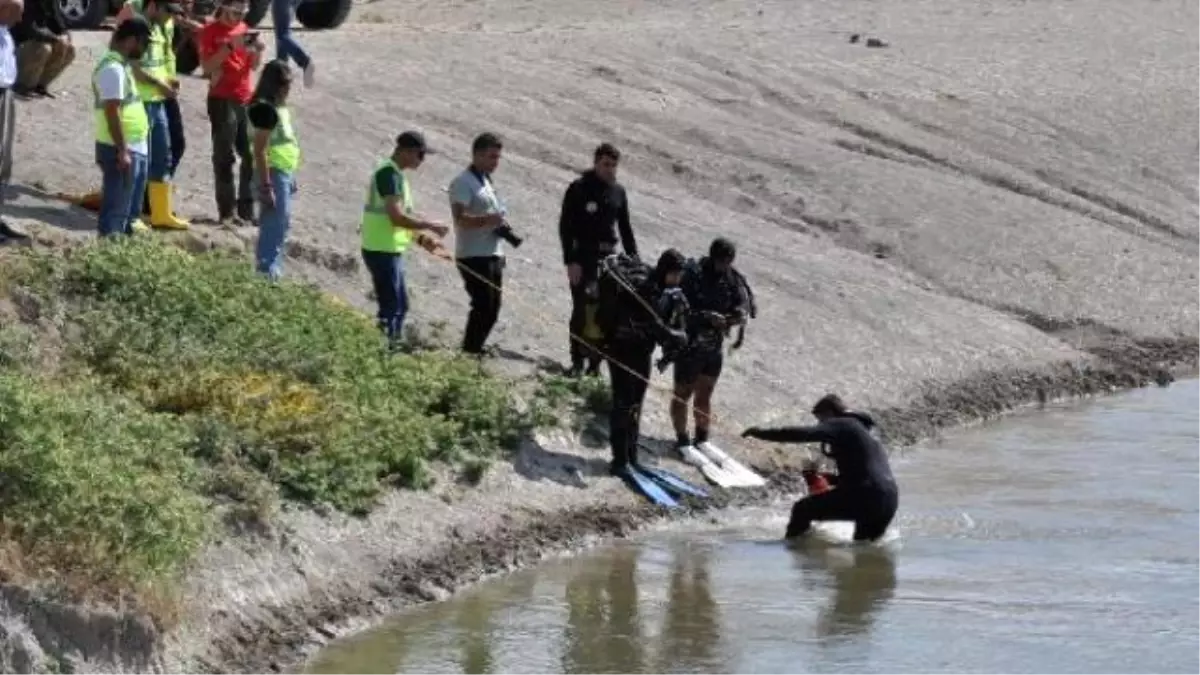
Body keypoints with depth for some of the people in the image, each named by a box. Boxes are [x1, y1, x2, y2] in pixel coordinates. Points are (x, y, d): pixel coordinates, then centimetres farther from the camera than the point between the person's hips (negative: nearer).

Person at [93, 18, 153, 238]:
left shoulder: (122, 65, 15)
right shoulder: (113, 69, -17)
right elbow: (112, 112, -22)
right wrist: (122, 151, -23)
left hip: (135, 148, 10)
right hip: (121, 150, -10)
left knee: (129, 210, 16)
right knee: (116, 210, -7)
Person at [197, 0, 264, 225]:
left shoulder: (244, 30, 14)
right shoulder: (209, 32, -4)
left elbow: (253, 65, 15)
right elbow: (207, 66, -14)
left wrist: (257, 50, -6)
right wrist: (231, 46, -21)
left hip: (247, 99, 6)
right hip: (222, 101, -6)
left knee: (252, 156, 6)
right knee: (225, 158, -5)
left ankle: (247, 210, 11)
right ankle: (227, 212, -5)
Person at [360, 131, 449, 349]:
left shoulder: (395, 174, 15)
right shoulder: (390, 174, -17)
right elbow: (397, 217, -25)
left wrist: (420, 237, 10)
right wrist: (430, 226, -15)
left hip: (391, 250, 10)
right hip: (383, 251, -10)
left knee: (400, 306, 17)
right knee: (390, 308, -7)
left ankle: (393, 345, 23)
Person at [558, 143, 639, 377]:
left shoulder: (618, 191, 9)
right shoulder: (579, 189, -6)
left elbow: (625, 228, 17)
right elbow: (565, 226, -8)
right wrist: (570, 261, -15)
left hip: (608, 258, 4)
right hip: (583, 258, -4)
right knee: (582, 311, -6)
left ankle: (595, 361, 7)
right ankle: (577, 361, -1)